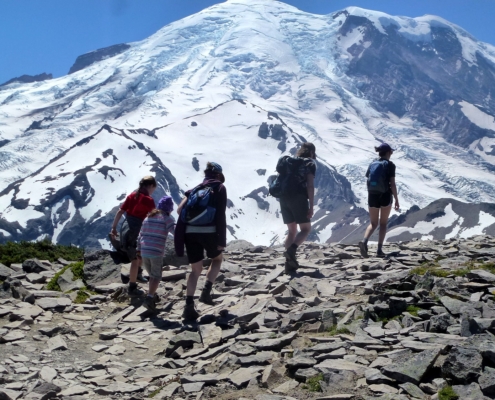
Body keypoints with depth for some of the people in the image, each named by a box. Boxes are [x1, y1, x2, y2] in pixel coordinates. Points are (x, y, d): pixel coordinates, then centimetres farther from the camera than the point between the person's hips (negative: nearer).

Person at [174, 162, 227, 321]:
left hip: (190, 232, 4)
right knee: (217, 259, 25)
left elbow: (180, 209, 8)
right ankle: (206, 291, 6)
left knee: (196, 269, 13)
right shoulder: (220, 188, 8)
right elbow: (221, 216, -2)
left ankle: (189, 306, 0)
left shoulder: (196, 188, 21)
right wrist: (222, 240, -3)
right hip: (209, 231, -4)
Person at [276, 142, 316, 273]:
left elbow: (282, 180, 16)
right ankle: (291, 250, -22)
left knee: (292, 231, 13)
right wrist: (311, 207, -9)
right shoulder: (309, 164, 2)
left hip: (284, 198, 5)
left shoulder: (288, 161, 19)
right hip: (298, 198, -5)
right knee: (306, 229, 5)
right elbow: (310, 186, -8)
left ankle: (289, 262, 3)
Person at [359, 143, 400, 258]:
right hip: (385, 196, -4)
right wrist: (396, 200, -5)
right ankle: (379, 249, 3)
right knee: (383, 223, 9)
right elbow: (392, 184, -10)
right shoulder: (390, 165, -6)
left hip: (372, 196, 4)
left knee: (373, 223, 11)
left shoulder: (372, 164, 9)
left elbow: (368, 182, 11)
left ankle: (364, 241, -16)